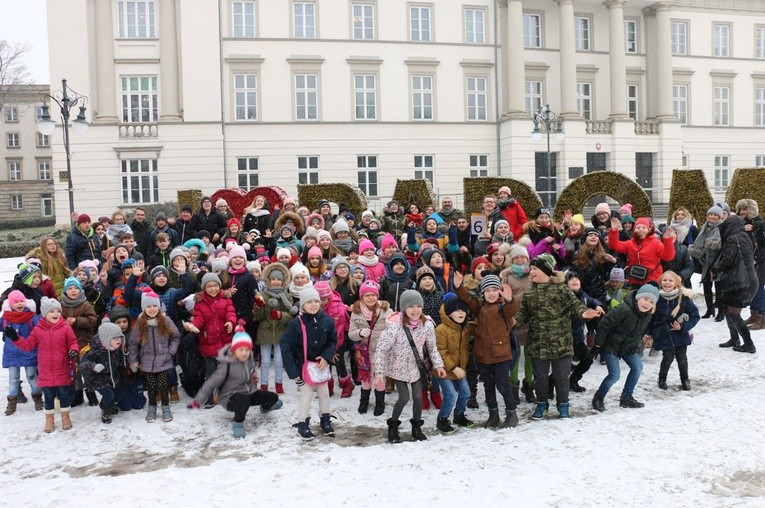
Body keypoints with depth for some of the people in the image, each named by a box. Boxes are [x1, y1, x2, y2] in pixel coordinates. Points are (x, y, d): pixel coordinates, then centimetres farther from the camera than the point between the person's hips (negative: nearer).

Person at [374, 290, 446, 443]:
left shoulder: (427, 324, -16)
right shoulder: (395, 326, -28)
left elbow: (432, 347, 1)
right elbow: (381, 350, -23)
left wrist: (438, 365, -4)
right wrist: (379, 373, -23)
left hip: (416, 366, 3)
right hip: (398, 367, -3)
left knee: (418, 397, 3)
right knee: (404, 398, -7)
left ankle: (416, 427, 28)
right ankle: (393, 426, 19)